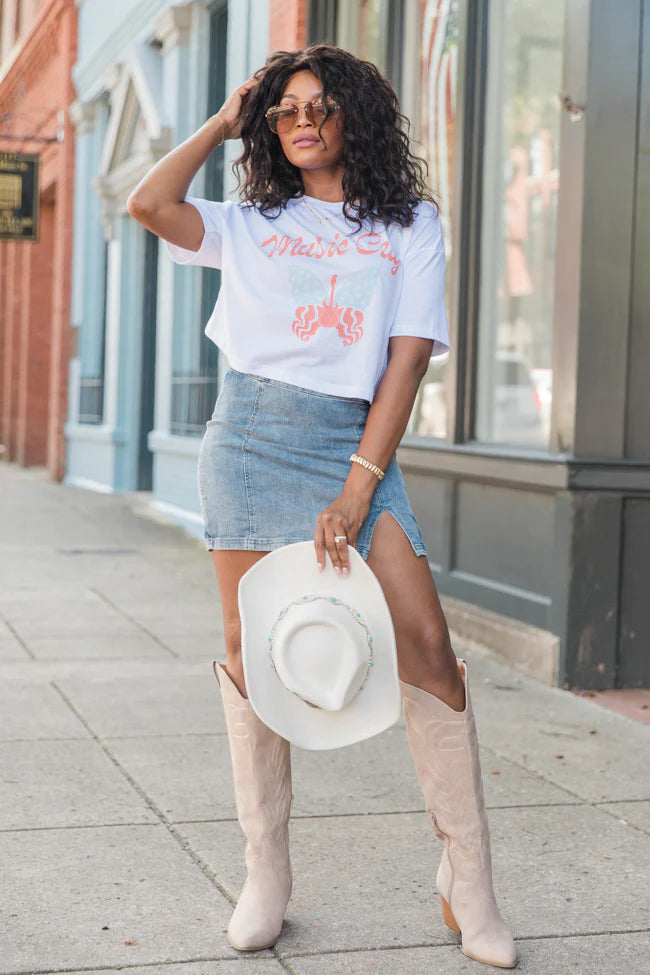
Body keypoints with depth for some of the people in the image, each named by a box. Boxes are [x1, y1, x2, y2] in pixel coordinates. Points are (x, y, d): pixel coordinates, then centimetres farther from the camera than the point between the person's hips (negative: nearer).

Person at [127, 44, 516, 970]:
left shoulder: (412, 224, 11)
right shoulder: (253, 224, 17)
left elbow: (407, 360, 2)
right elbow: (149, 204, 0)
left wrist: (359, 486, -8)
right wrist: (222, 124, 12)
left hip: (355, 443, -1)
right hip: (251, 436, 1)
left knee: (427, 647, -11)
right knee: (251, 651, -1)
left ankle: (468, 884, -2)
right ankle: (266, 876, 10)